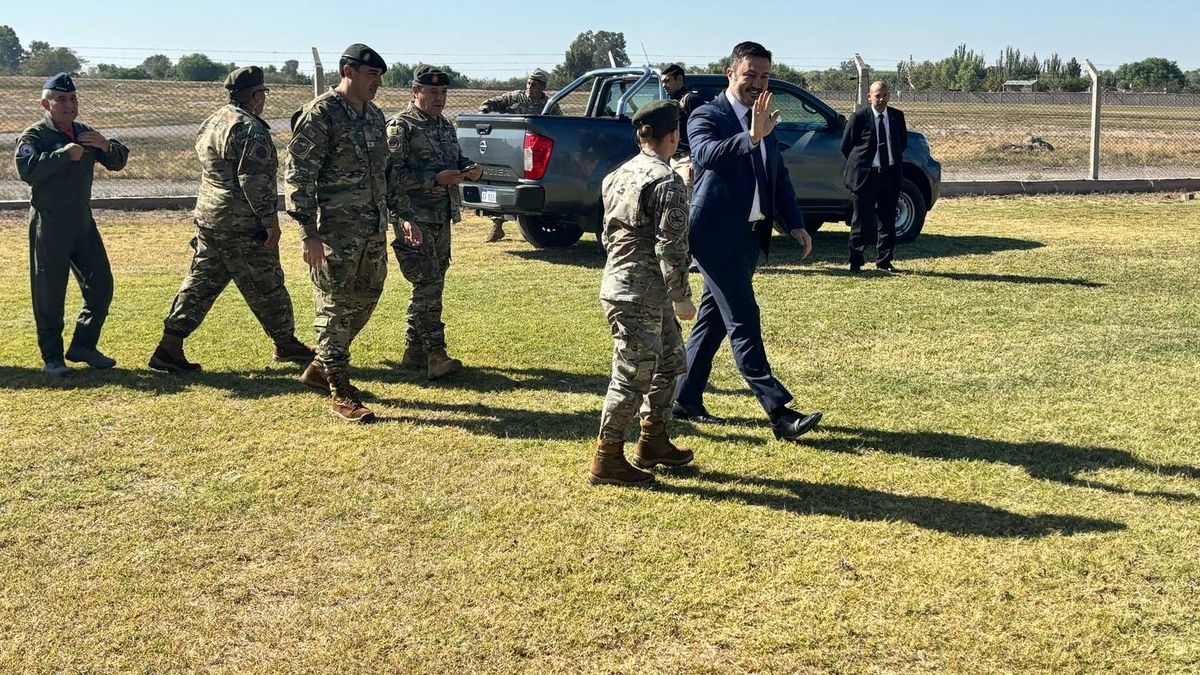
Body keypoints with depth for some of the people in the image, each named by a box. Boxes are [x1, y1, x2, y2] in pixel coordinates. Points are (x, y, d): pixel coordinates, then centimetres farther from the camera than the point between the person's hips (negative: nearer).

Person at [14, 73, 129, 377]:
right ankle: (52, 357, 10)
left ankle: (83, 346, 22)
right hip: (48, 226, -6)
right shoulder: (34, 135, -7)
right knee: (49, 294, -1)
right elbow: (27, 170, -23)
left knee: (101, 286, 8)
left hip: (83, 224, 6)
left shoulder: (85, 134, 12)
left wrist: (106, 146, -10)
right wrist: (65, 154, -27)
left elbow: (118, 161, 11)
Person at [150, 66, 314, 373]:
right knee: (266, 287, 5)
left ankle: (169, 347, 4)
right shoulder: (250, 129, -16)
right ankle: (287, 345, 20)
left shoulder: (211, 123, 15)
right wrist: (270, 219, -18)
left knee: (201, 282, 9)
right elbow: (254, 181, -22)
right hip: (243, 226, -9)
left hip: (208, 218, 9)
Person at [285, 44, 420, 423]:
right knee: (336, 308, -2)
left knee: (364, 302, 14)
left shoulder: (374, 116, 15)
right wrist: (309, 232, -19)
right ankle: (341, 394, 4)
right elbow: (298, 176, -14)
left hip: (374, 229, 8)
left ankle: (319, 369, 30)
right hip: (337, 231, -8)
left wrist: (402, 215, 19)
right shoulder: (320, 115, -10)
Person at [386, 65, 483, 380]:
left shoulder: (446, 126, 16)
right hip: (414, 219, -8)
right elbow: (394, 174, -18)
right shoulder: (400, 127, -9)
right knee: (428, 285, -13)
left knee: (432, 285, 11)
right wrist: (436, 178, -24)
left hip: (442, 219, 8)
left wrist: (470, 169, 3)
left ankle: (414, 351, 21)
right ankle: (435, 355, -14)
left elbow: (456, 159, 26)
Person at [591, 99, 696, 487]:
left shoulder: (619, 175, 11)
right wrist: (683, 298, -12)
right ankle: (607, 459, 7)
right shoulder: (668, 182, -16)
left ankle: (653, 442, 30)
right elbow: (670, 248, -20)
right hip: (640, 296, -10)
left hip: (619, 284, 10)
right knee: (633, 376, -1)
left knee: (670, 361, 21)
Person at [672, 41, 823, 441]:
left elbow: (779, 176, 20)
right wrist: (751, 137, -41)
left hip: (750, 235, 8)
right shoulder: (707, 116, -8)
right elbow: (706, 154, -29)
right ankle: (779, 412, -11)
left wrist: (794, 223, 11)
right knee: (744, 322, -9)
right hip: (717, 235, -8)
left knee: (714, 319, 14)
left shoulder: (765, 123, 15)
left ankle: (686, 400, 25)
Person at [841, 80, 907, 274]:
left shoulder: (897, 116, 6)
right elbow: (846, 146, 0)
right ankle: (855, 262, 6)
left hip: (890, 175, 4)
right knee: (862, 221, 0)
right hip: (865, 175, -4)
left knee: (887, 220, 7)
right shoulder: (859, 117, -7)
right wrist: (858, 165, 5)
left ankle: (884, 261, 15)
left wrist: (894, 161, 13)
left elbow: (903, 142, 19)